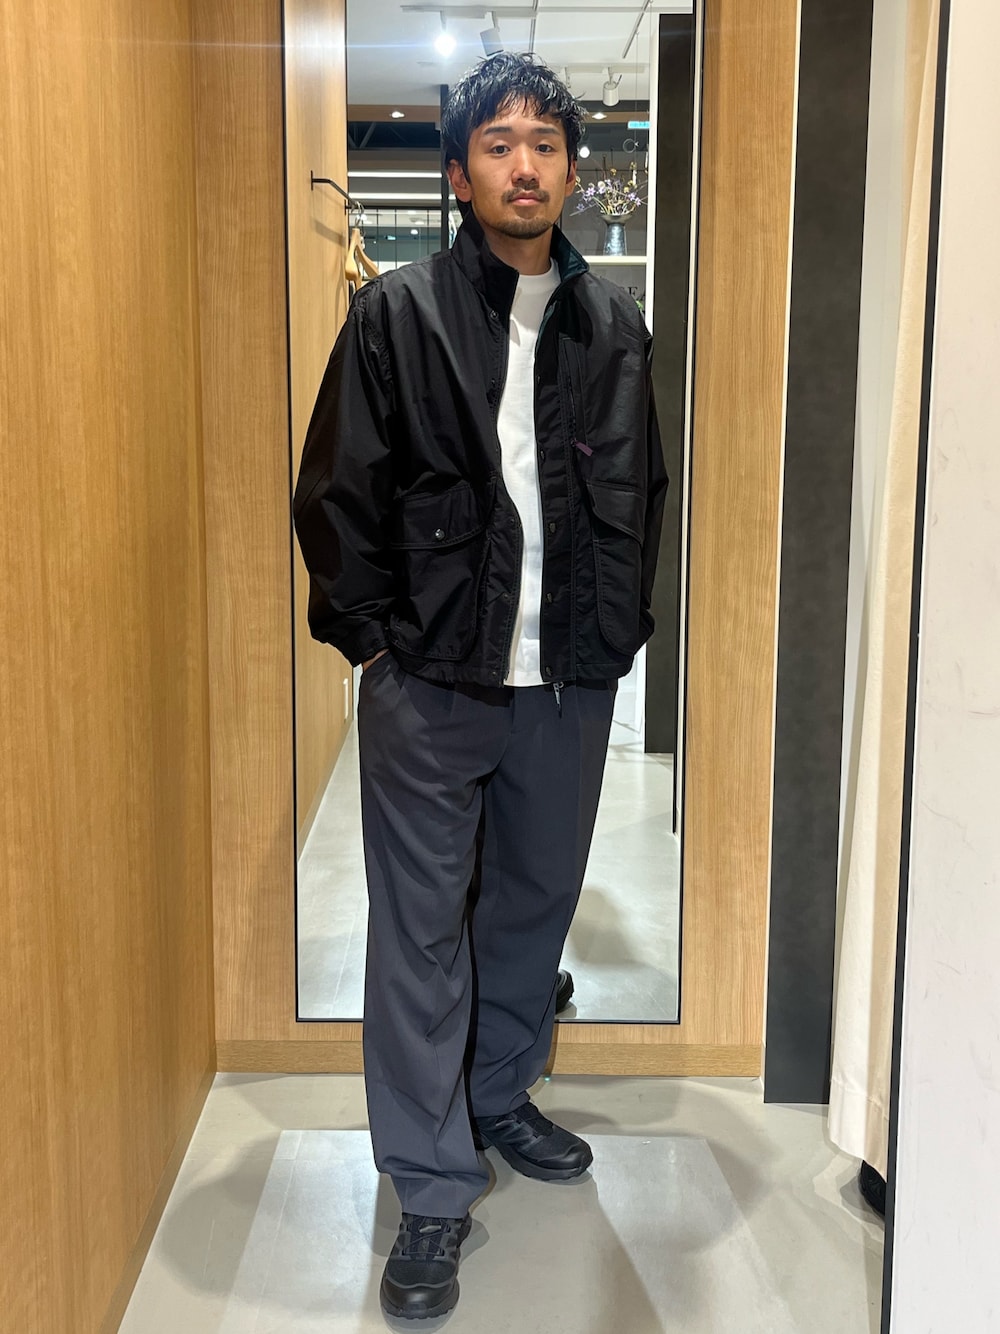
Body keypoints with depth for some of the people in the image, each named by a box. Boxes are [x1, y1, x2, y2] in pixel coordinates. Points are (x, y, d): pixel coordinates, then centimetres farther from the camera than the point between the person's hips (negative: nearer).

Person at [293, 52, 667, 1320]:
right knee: (422, 930, 2)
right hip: (430, 681, -4)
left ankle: (499, 1094, 40)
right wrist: (371, 635, -5)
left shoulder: (613, 323, 8)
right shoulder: (395, 313, -4)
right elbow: (335, 493, -3)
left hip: (570, 681, 4)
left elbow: (643, 490, 15)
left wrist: (621, 626, 8)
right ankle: (432, 1188, 14)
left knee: (537, 903, 17)